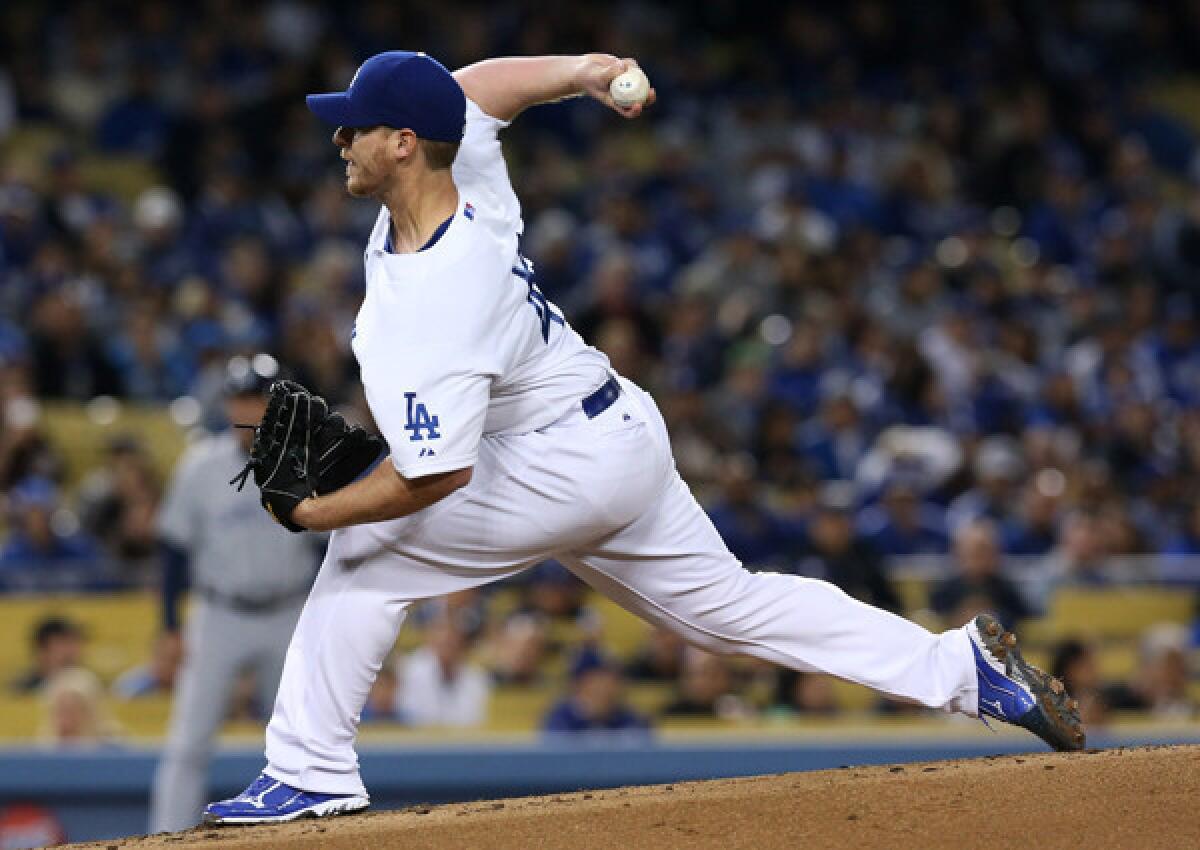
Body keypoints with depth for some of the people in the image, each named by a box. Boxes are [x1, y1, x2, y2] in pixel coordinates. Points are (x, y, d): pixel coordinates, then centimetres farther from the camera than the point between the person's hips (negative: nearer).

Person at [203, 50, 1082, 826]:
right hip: (628, 436, 10)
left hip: (569, 468, -10)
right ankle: (962, 663, 15)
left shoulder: (426, 309, -31)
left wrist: (317, 511, -19)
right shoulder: (470, 172, -7)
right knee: (729, 604, 16)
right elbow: (481, 83, 16)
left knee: (367, 551, -7)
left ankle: (312, 773, -5)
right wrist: (579, 71, 0)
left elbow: (435, 477, -31)